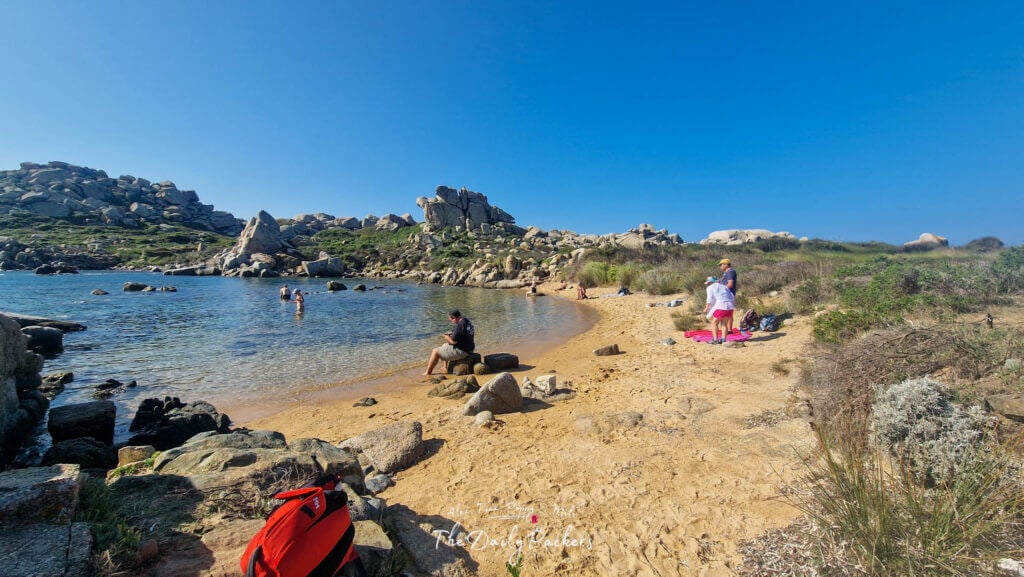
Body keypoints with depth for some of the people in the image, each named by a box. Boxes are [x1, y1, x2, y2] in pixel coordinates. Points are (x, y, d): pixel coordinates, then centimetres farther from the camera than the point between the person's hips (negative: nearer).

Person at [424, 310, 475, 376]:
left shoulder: (459, 325, -26)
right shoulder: (468, 321, 3)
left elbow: (453, 341, -23)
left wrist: (447, 337, -3)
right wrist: (451, 334, 11)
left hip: (461, 351, -10)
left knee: (435, 351, 2)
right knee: (444, 345, 31)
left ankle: (428, 373, 14)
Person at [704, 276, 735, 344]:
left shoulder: (710, 288, 7)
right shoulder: (724, 286, 25)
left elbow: (710, 299, -7)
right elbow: (732, 297, 17)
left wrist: (706, 308, -2)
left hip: (720, 306, -6)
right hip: (729, 306, 6)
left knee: (714, 323, 6)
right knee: (724, 324, 17)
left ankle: (715, 340, -1)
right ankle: (723, 339, 9)